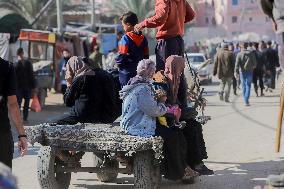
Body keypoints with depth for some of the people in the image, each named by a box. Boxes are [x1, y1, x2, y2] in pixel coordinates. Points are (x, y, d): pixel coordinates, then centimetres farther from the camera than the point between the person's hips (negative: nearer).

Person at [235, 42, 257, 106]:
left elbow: (237, 64, -13)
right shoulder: (251, 53, -3)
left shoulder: (239, 54, -6)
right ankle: (246, 100, -17)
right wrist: (253, 66, 23)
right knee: (248, 86, 0)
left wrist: (236, 72, -16)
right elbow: (254, 62, 1)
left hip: (242, 72, 0)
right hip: (249, 71, 0)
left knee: (244, 86, 12)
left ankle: (246, 100, 21)